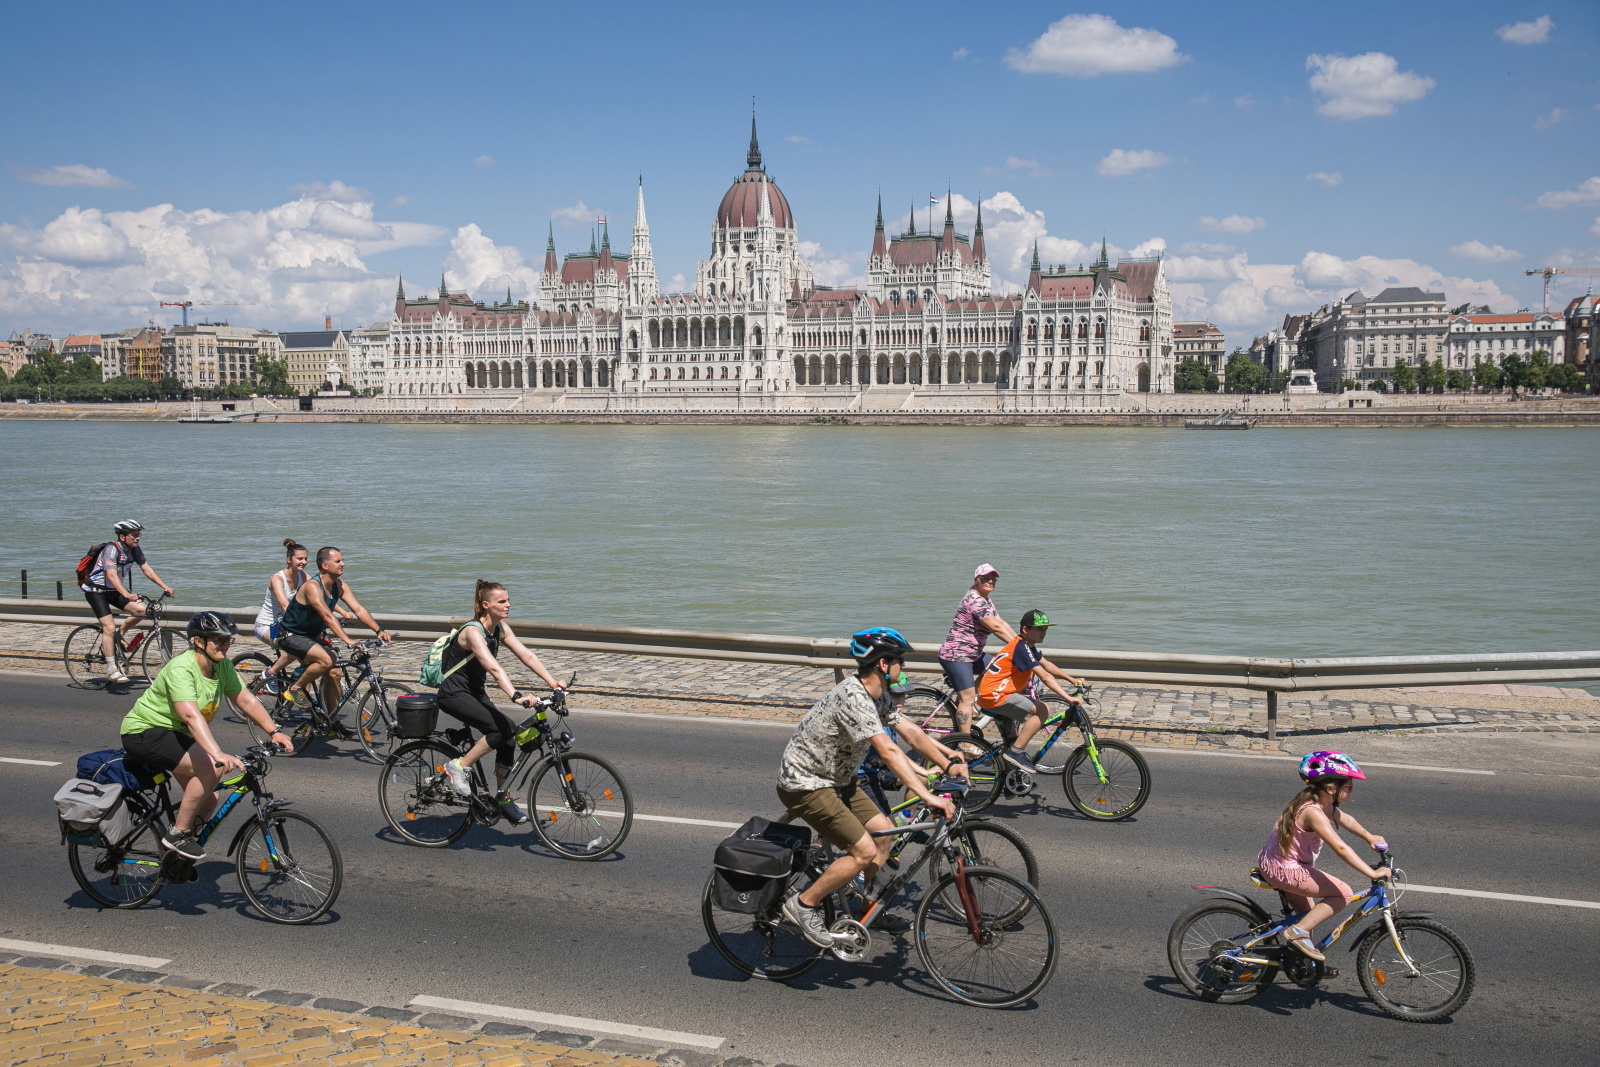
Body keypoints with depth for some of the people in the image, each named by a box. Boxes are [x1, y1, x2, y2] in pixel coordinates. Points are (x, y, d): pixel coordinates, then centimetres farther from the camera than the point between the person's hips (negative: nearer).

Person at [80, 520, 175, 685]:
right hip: (96, 591, -7)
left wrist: (165, 587, -15)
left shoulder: (135, 550, -3)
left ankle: (118, 638, 8)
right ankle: (111, 670, -13)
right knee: (109, 627, -18)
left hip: (114, 591, 7)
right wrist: (126, 594, -51)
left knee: (141, 609, -14)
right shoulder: (111, 549, -25)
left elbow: (147, 570, -3)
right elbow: (112, 575, -37)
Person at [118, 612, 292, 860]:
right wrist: (218, 754, -52)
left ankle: (179, 855, 20)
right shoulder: (181, 668, -28)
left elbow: (247, 700, 0)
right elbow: (191, 715, -41)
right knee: (209, 768, -27)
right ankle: (177, 834, -14)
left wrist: (274, 732, -12)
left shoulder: (222, 666, -4)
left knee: (209, 799, 0)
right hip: (145, 731, -8)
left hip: (176, 735, 8)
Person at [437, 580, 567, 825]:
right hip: (454, 694, -8)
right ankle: (459, 767, -9)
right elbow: (494, 667, -37)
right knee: (503, 729, -25)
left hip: (475, 693, 8)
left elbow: (527, 656, -2)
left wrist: (553, 682, -13)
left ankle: (502, 798, 9)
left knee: (509, 736, -5)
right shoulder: (473, 631, -23)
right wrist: (516, 696, -48)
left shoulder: (500, 628, 2)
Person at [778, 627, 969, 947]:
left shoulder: (878, 695, 2)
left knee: (884, 832, 9)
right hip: (805, 785, -10)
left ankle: (868, 908, 26)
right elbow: (888, 751, -36)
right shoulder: (853, 697, -29)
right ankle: (803, 905, 0)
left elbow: (911, 733, 7)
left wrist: (950, 763, -3)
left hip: (835, 778, 10)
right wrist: (927, 796, -39)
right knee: (864, 851, -13)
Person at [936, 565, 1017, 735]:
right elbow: (995, 627, -22)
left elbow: (1001, 623, 10)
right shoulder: (975, 600, -19)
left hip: (973, 653, 10)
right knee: (967, 698, -11)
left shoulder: (986, 601, 14)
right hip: (956, 655, -10)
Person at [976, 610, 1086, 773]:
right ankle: (1015, 752, -14)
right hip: (994, 695, -11)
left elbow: (1047, 665, 24)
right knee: (1042, 710, -15)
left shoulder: (1027, 645, 13)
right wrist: (1069, 698, -28)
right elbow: (1045, 676, -25)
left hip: (992, 693, 11)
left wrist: (1072, 679, 21)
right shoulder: (1021, 647, -19)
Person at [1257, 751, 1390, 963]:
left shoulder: (1322, 804, 3)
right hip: (1284, 871, -11)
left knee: (1306, 912, 27)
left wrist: (1370, 838, 21)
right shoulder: (1313, 813, -28)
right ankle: (1298, 932, -9)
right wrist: (1372, 873, -32)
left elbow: (1345, 820, 22)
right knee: (1343, 893, -11)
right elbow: (1340, 848, -33)